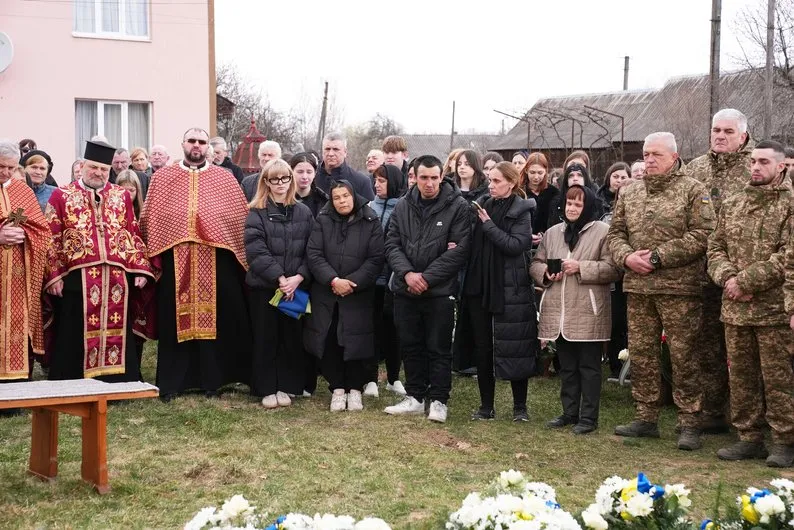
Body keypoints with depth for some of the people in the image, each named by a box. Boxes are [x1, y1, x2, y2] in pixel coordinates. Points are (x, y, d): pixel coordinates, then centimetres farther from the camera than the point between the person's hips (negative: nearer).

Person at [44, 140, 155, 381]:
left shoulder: (121, 196, 13)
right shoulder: (62, 196, 5)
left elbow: (134, 235, 12)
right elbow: (52, 239, 2)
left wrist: (140, 269, 3)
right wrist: (54, 275, -7)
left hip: (117, 278, 2)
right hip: (77, 278, -2)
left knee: (116, 331, 6)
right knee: (76, 337, 1)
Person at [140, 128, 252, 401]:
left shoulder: (224, 178, 8)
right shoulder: (162, 177, 9)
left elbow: (241, 217, 7)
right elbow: (150, 219, 8)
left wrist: (242, 253, 0)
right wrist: (152, 254, 1)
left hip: (216, 259, 0)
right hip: (174, 259, 0)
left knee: (215, 319, 4)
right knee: (174, 321, 4)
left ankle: (212, 379, 14)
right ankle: (171, 382, 11)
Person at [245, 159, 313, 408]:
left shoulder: (304, 212, 8)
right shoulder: (256, 213, -1)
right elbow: (256, 250, -11)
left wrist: (299, 277, -12)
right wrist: (279, 278, -17)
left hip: (296, 286, 2)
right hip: (264, 285, -2)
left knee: (292, 338, 6)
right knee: (265, 338, 4)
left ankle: (286, 387, 17)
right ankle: (266, 389, 13)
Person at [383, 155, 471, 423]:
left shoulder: (458, 207, -7)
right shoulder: (403, 206, 5)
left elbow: (459, 249, -12)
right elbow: (392, 244, 4)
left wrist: (426, 277, -15)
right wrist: (407, 273, -14)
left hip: (440, 291, -4)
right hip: (405, 289, 4)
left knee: (439, 348, 3)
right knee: (411, 346, 13)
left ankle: (438, 400, 14)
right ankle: (415, 397, 24)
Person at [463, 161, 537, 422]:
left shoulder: (521, 210, -4)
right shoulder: (481, 205, 9)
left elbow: (517, 245, -17)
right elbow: (471, 242, 11)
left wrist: (488, 224, -16)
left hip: (509, 288, -4)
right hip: (479, 284, 5)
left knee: (514, 347, 1)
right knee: (482, 347, 8)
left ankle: (520, 406, 12)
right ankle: (486, 405, 17)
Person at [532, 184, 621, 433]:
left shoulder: (603, 231, -4)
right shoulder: (552, 232, 14)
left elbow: (613, 268, -11)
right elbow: (536, 263, 17)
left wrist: (580, 268, -17)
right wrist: (546, 272, -4)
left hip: (588, 312, -5)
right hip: (558, 312, 5)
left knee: (589, 366, 3)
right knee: (566, 366, 14)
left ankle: (588, 417, 10)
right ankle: (570, 412, 24)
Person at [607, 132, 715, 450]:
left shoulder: (693, 191, -3)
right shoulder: (629, 194, 14)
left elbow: (702, 235, -11)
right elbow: (615, 233, 16)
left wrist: (657, 257, -15)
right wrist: (626, 257, -6)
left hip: (679, 288, -5)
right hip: (638, 287, 5)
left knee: (683, 356, -2)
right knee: (641, 353, 10)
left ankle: (689, 423, 6)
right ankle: (646, 418, 21)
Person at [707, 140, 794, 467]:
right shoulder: (731, 205, 14)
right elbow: (715, 247, 13)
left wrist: (745, 280, -16)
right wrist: (727, 277, -7)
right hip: (735, 309, 6)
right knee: (741, 376, 11)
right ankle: (749, 437, 22)